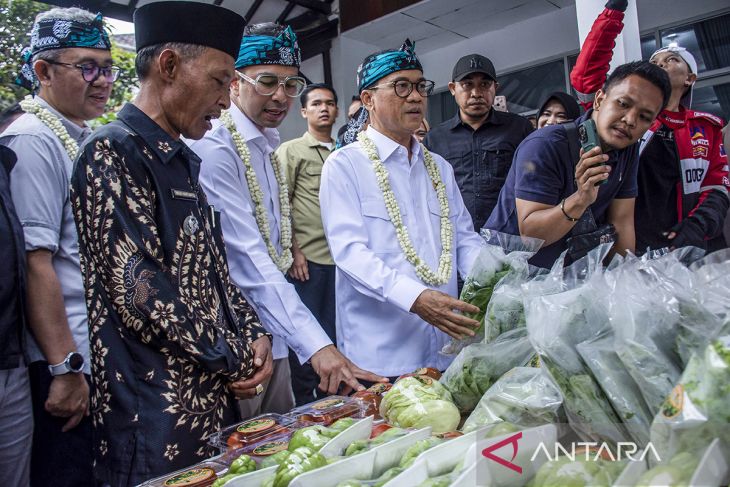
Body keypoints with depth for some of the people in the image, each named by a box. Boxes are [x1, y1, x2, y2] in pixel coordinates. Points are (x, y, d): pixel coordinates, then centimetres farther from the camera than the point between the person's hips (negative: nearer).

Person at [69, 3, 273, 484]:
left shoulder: (183, 161, 13)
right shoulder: (113, 152, -14)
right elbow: (136, 287, -22)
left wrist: (255, 334, 0)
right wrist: (235, 358, -12)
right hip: (156, 414, -8)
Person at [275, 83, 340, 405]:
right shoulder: (290, 151, 5)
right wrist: (293, 250, -10)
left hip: (342, 258, 4)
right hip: (307, 258, -4)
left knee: (335, 332, 11)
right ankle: (305, 405, 17)